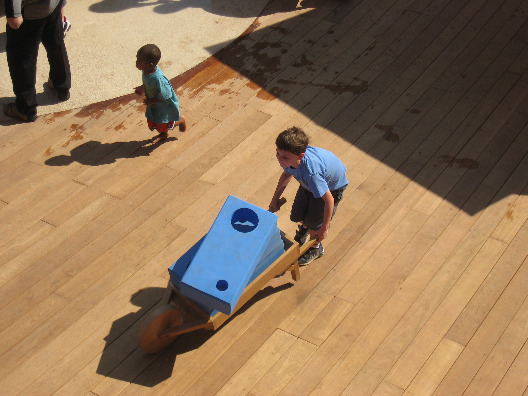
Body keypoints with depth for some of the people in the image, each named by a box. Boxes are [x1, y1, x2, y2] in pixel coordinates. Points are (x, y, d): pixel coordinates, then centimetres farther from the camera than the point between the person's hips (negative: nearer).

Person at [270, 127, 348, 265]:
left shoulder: (311, 173, -49)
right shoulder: (290, 158, -29)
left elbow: (329, 200, -37)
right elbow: (287, 174, -1)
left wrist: (324, 229, -24)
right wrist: (275, 198, 10)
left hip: (332, 186, -6)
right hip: (308, 185, 6)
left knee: (313, 222, 4)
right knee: (297, 216, 12)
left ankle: (315, 248, 37)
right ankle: (304, 228, 50)